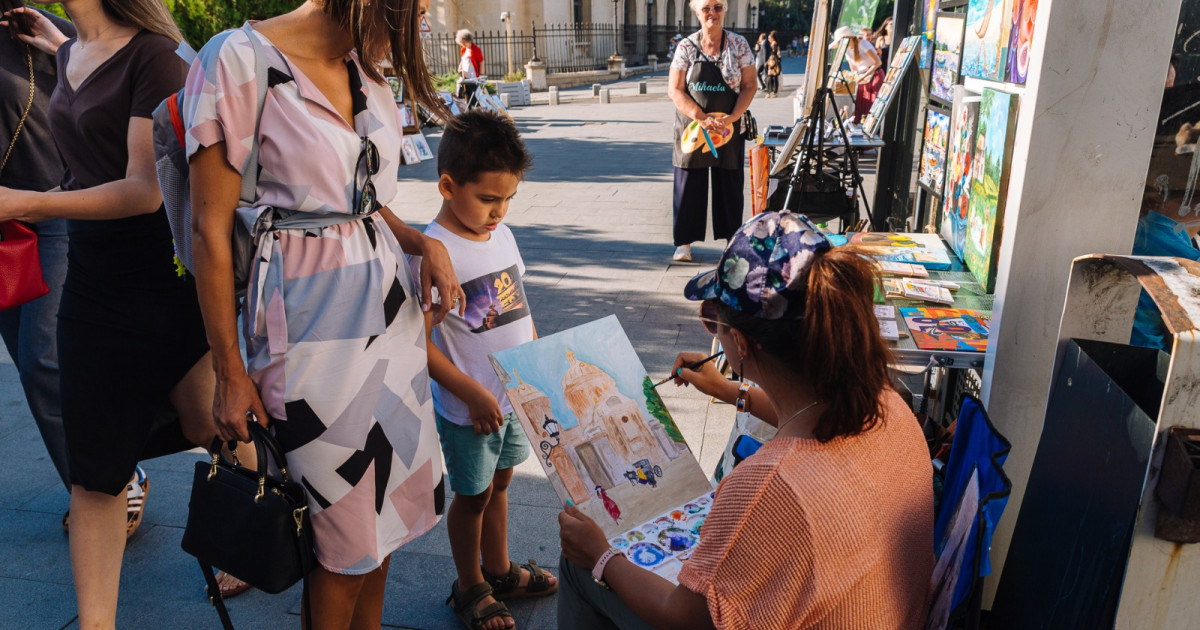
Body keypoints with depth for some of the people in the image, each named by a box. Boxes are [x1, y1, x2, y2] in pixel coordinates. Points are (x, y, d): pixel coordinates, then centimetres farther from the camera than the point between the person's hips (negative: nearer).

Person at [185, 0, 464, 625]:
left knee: (387, 495, 15)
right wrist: (230, 373, -10)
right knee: (346, 526, 5)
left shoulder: (366, 70, 8)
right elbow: (211, 230, -11)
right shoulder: (239, 61, -13)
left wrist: (424, 243, -1)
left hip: (389, 308, 7)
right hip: (310, 321, -7)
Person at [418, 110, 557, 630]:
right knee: (472, 495, 11)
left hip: (516, 395, 7)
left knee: (499, 483, 23)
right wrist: (472, 393, -20)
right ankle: (469, 588, 34)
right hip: (469, 407, -7)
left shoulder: (501, 234, 3)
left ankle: (500, 570, 43)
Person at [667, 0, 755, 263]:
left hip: (729, 128, 1)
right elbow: (675, 90, -5)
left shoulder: (739, 45, 0)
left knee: (730, 183, 5)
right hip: (691, 126, 0)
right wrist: (702, 118, -17)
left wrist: (731, 118, -15)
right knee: (688, 182, 2)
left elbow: (749, 86, 0)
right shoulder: (686, 47, -1)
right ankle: (684, 241, 11)